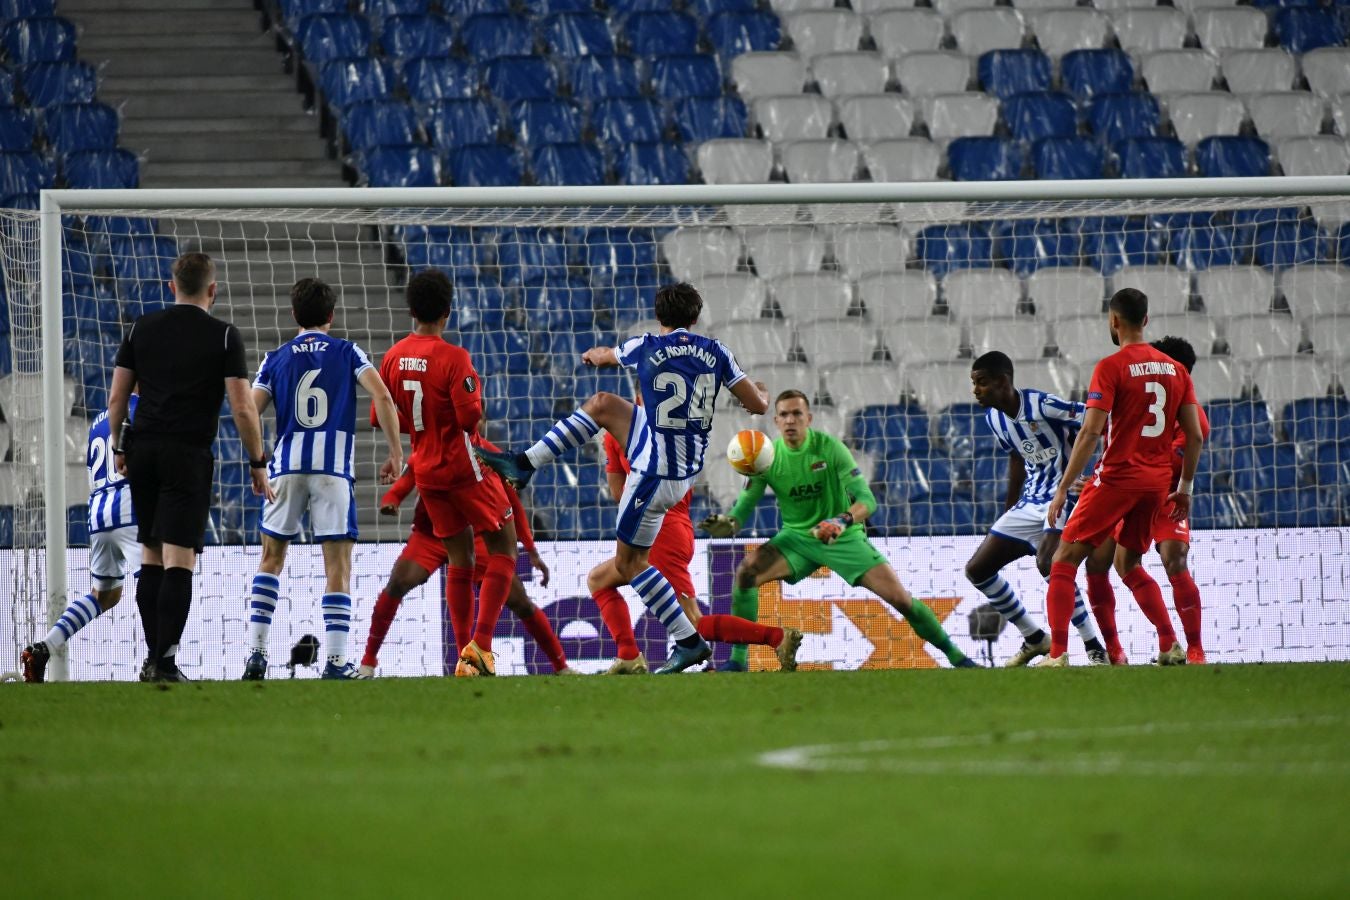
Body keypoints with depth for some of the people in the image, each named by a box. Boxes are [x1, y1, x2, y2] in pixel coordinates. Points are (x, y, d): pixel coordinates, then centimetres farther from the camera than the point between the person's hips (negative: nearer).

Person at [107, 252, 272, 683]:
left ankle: (153, 658, 11)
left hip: (143, 451, 4)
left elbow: (117, 396, 8)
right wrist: (258, 463, 3)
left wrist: (118, 448, 21)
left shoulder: (142, 328, 8)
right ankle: (166, 660, -15)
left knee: (151, 556, 12)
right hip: (189, 455, -4)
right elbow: (242, 408, -6)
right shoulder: (223, 335, -2)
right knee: (179, 561, -7)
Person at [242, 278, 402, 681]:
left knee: (271, 559, 14)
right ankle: (335, 661, -10)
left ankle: (256, 654, 6)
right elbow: (382, 396, -6)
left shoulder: (276, 358, 11)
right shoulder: (347, 352, 7)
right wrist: (395, 452, -2)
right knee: (338, 567, 0)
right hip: (335, 467, -2)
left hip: (286, 466, 2)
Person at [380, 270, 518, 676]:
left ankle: (466, 657, 10)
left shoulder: (393, 357, 2)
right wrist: (476, 394, -1)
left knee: (459, 560, 13)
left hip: (426, 471, 6)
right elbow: (470, 417, -22)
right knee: (504, 550, 4)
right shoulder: (453, 357, -17)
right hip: (464, 468, -6)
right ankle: (481, 643, -10)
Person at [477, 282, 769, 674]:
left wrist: (594, 354, 40)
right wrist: (760, 391, 28)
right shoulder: (715, 352, -2)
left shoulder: (646, 347, -10)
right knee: (602, 404, 19)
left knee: (629, 561, 9)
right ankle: (524, 464, 22)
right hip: (687, 463, 6)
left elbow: (602, 357, 14)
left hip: (657, 475, -6)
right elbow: (759, 405, 2)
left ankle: (689, 642, 9)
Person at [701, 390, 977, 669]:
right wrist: (726, 524, -31)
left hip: (844, 538, -2)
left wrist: (845, 520, -44)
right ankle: (737, 661, -15)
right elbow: (743, 507, -6)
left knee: (899, 597, -13)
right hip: (798, 538, 2)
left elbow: (867, 499, -21)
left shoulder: (829, 447, -18)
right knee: (746, 572, -24)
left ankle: (955, 655, 7)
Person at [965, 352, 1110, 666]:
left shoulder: (1042, 406, -20)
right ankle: (1035, 639, 19)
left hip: (1063, 496, -9)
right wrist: (1009, 512, 26)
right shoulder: (993, 418, 6)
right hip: (1030, 504, 9)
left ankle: (1095, 649, -23)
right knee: (977, 570, 7)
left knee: (1048, 563, -32)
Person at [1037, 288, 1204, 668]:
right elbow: (1195, 437, 9)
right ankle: (1171, 647, 13)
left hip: (1117, 477, -6)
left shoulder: (1111, 367, -9)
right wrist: (1185, 488, 19)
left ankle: (1057, 654, -11)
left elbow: (1091, 433, -15)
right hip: (1158, 481, 6)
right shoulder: (1175, 369, 9)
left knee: (1064, 561, 0)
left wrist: (1063, 489, -13)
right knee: (1129, 565, 23)